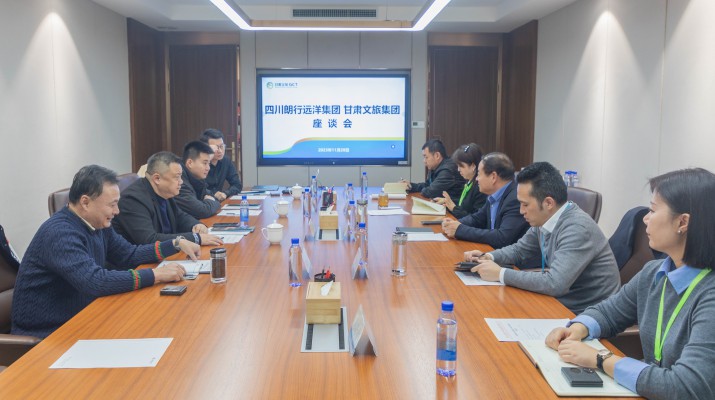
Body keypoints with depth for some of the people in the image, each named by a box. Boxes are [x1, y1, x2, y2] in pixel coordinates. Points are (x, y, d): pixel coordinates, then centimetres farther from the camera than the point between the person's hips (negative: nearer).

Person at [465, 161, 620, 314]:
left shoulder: (577, 229, -25)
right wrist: (488, 257, -3)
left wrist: (500, 273, -24)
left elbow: (554, 284, -32)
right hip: (562, 301, 7)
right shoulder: (544, 220, -1)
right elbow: (519, 250, 16)